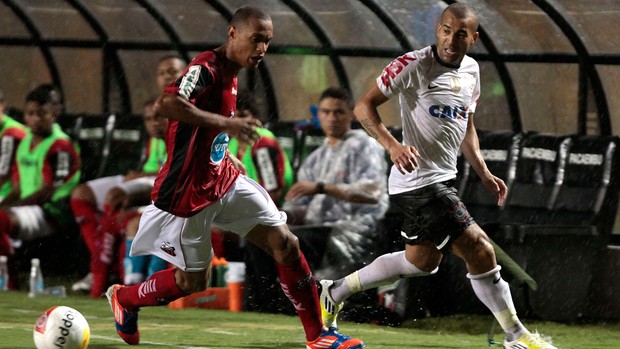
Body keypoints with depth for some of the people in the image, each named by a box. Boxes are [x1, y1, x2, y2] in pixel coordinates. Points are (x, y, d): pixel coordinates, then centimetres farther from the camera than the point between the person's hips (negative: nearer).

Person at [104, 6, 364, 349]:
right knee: (193, 280, 5)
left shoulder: (229, 73, 7)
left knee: (285, 243, -2)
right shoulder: (205, 68, -22)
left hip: (223, 179, 8)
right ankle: (123, 298, 33)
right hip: (188, 191, -8)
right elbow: (165, 105, -40)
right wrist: (225, 124, -43)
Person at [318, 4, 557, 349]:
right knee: (480, 251, -11)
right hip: (420, 178, -10)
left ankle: (335, 291, 33)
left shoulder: (471, 69, 9)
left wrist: (484, 172, 13)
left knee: (422, 261, 21)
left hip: (443, 179, 10)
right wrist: (393, 145, -28)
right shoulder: (414, 65, -15)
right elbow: (364, 106, -13)